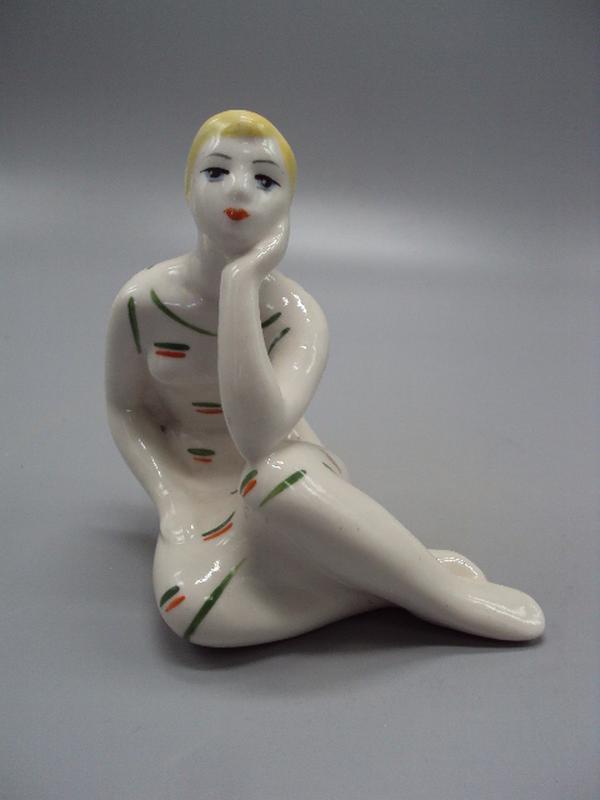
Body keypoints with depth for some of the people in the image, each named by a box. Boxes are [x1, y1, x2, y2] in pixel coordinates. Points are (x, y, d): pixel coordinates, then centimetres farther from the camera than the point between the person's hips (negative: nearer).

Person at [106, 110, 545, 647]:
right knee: (193, 607, -34)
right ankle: (399, 580, -16)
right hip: (205, 494, 2)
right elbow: (127, 408, 2)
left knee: (278, 476, -42)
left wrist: (241, 279, -35)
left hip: (293, 481, -1)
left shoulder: (298, 315, -18)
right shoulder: (141, 301, -12)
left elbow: (258, 438, -35)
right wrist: (170, 498, -13)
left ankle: (443, 589, -18)